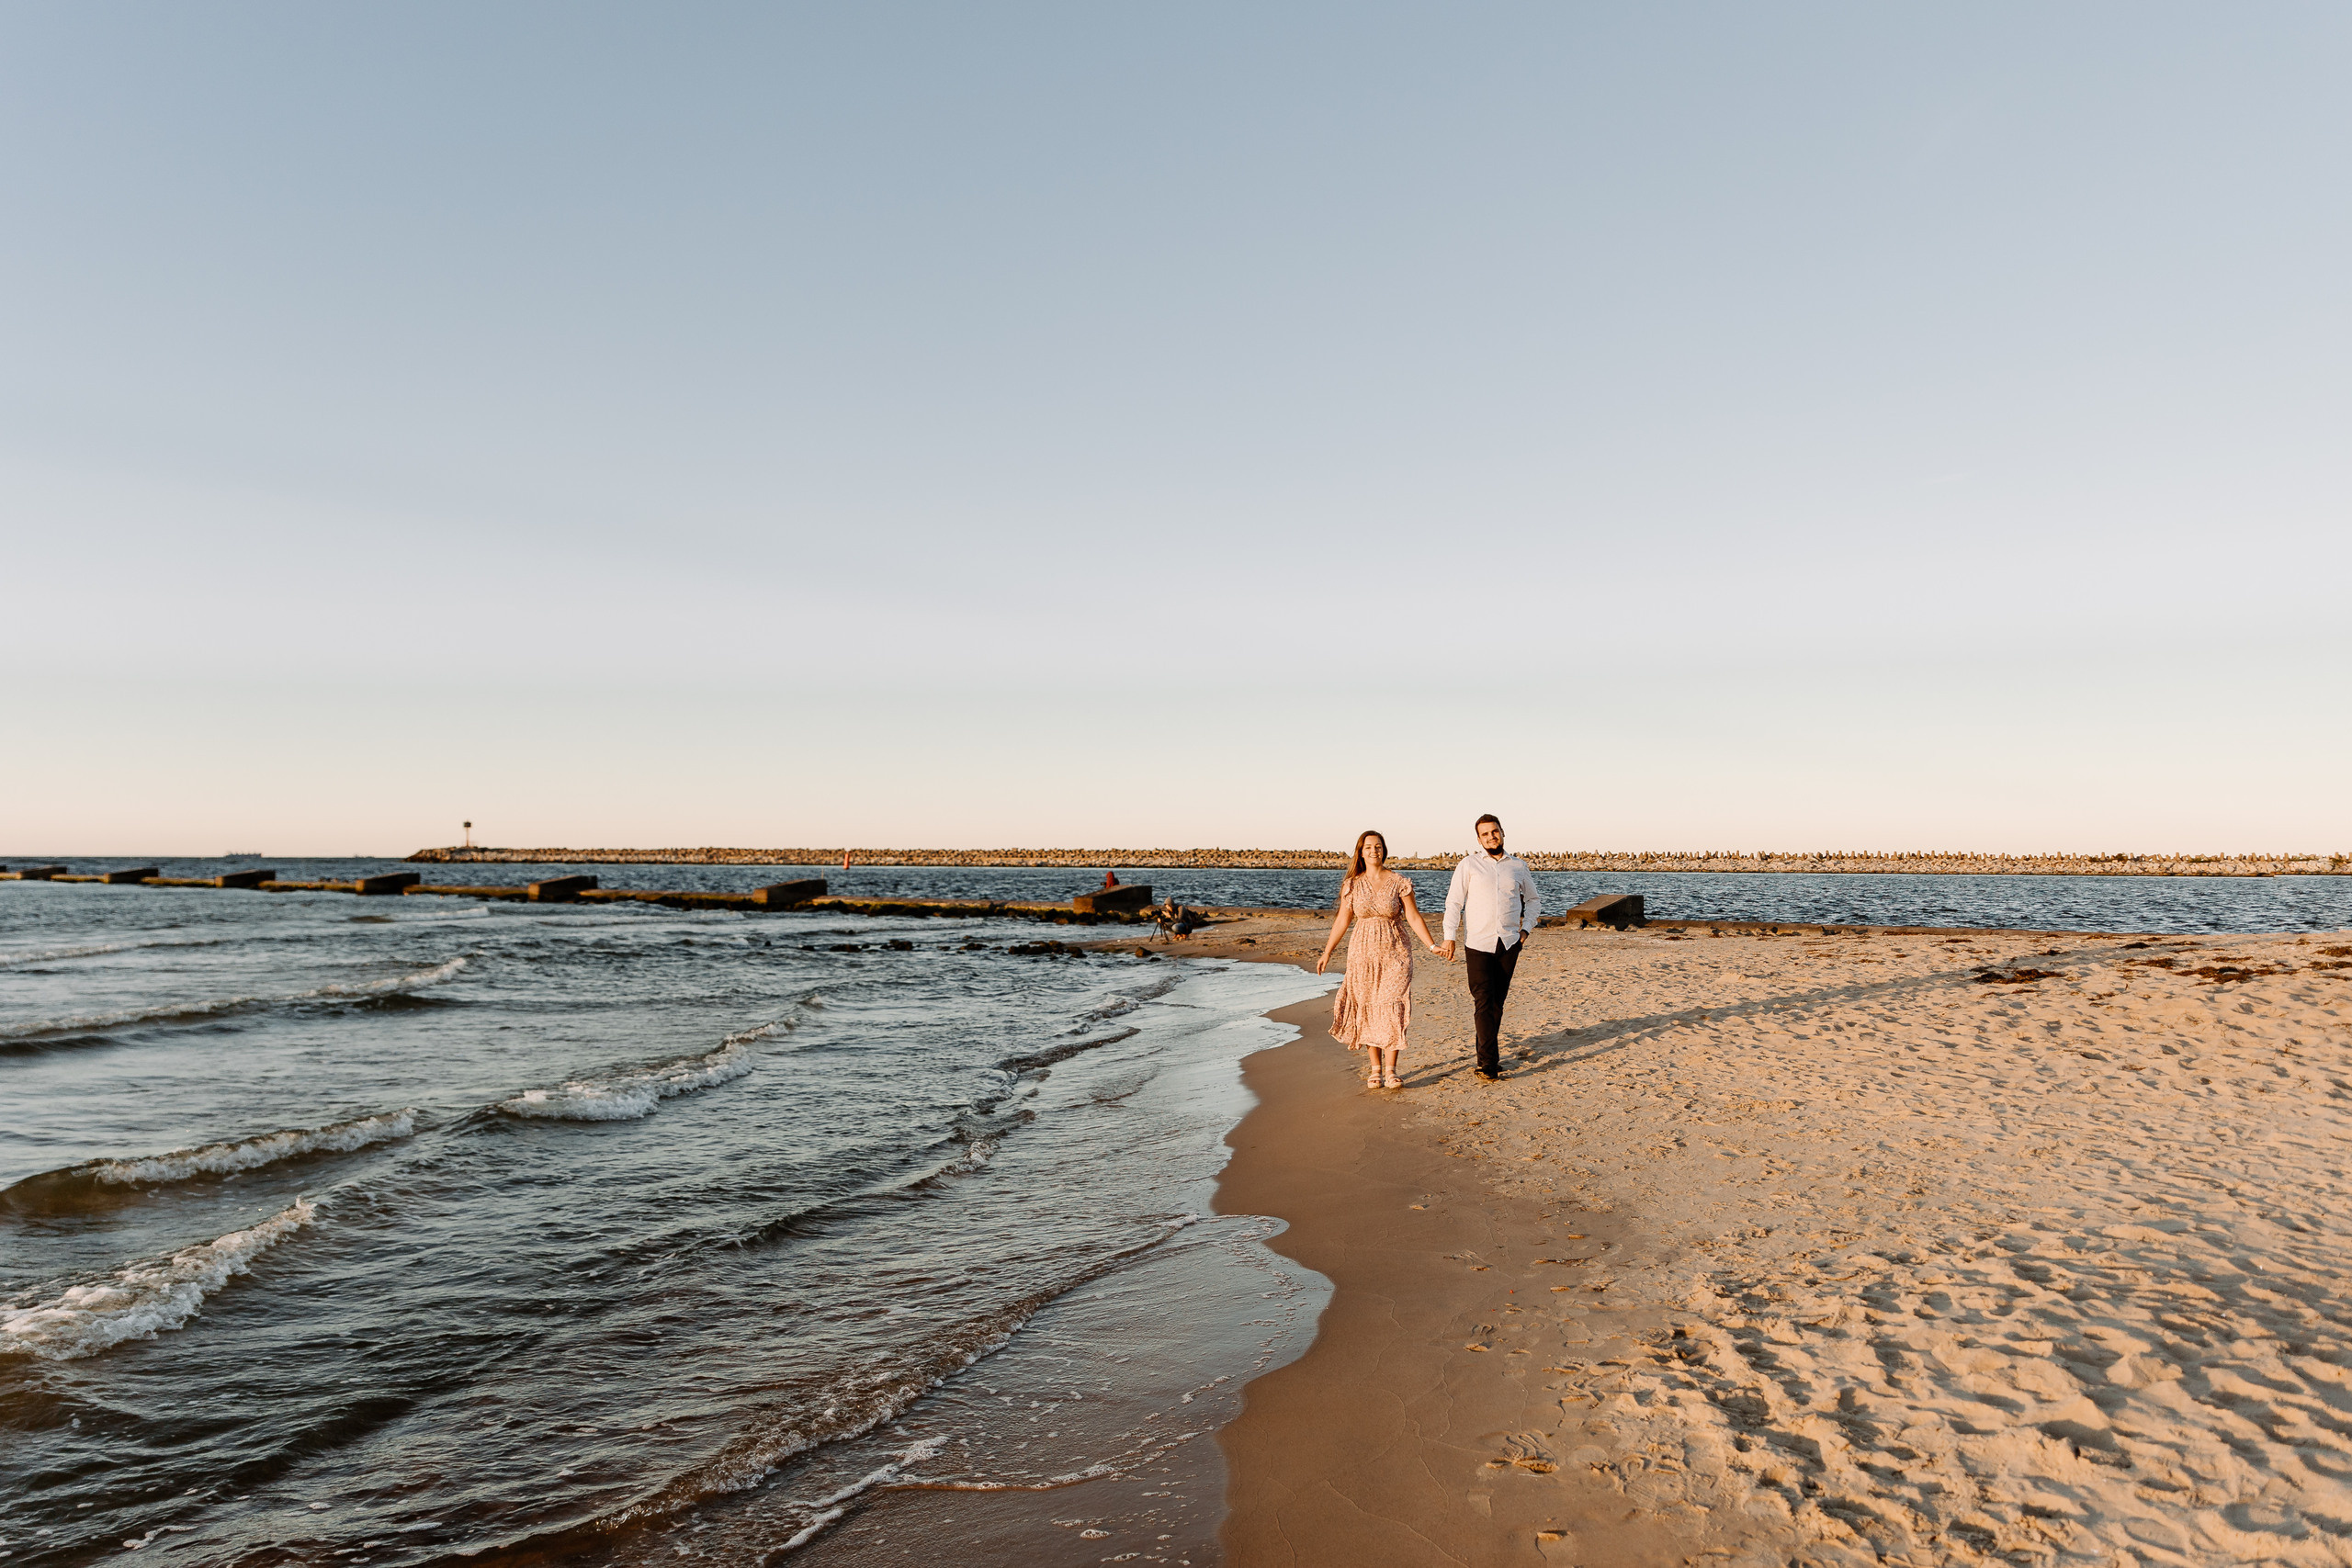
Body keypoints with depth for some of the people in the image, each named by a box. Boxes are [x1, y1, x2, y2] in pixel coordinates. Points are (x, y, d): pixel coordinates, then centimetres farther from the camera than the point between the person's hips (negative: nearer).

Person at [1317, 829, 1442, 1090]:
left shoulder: (1399, 882, -3)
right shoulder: (1352, 885, 2)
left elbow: (1413, 917, -1)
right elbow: (1342, 921, 9)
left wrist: (1432, 946, -8)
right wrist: (1327, 952, 10)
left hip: (1395, 954, -2)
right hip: (1363, 955, 2)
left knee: (1392, 1010, -8)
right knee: (1368, 1011, 3)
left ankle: (1391, 1070, -1)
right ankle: (1376, 1069, 13)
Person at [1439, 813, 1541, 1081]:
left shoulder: (1518, 866, 11)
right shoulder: (1468, 865, 3)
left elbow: (1534, 900, 24)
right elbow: (1454, 901, 1)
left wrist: (1526, 928, 11)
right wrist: (1450, 936, -9)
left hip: (1509, 943, 3)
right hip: (1478, 943, -3)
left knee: (1497, 1001, 7)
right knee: (1483, 1002, -9)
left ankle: (1487, 1055, 19)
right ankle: (1488, 1062, -9)